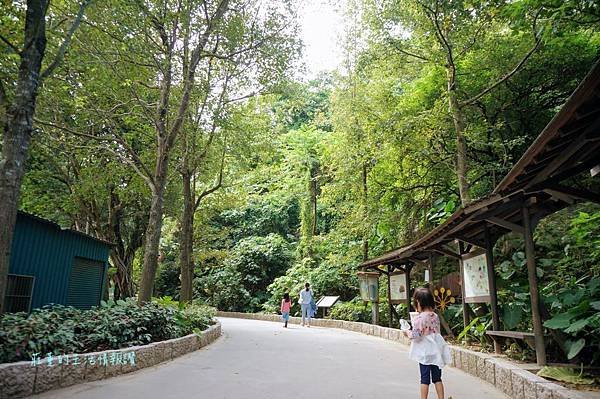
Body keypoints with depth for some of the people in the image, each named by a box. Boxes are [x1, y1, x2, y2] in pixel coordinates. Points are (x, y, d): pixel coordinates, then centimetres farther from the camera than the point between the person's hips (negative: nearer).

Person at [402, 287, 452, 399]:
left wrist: (407, 332, -2)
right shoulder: (435, 316, 3)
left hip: (425, 352, -6)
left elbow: (416, 335, -21)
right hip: (436, 351, 6)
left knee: (425, 379, 4)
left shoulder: (420, 318, -19)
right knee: (437, 378, 15)